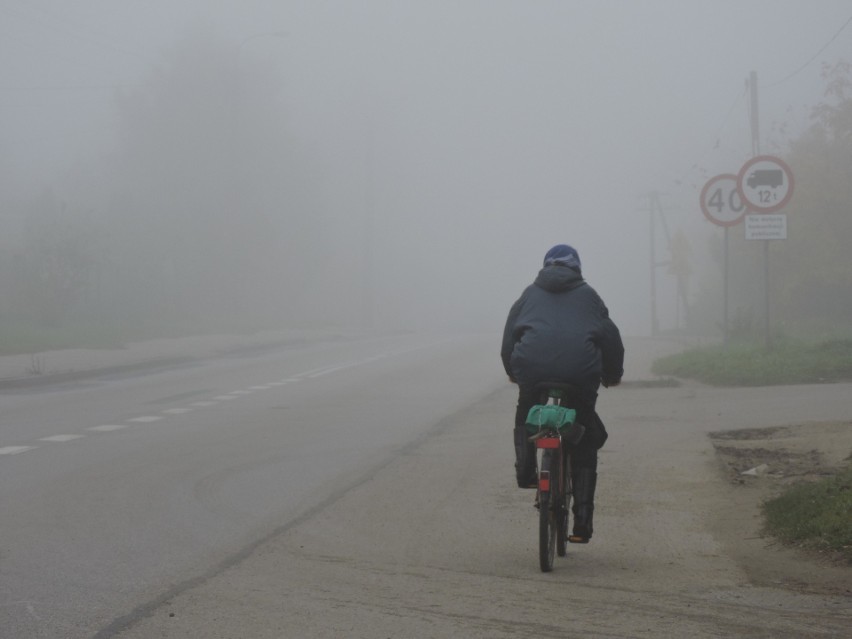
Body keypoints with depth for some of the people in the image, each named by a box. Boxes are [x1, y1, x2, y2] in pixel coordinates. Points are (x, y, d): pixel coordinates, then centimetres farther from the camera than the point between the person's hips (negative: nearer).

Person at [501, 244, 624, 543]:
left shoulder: (531, 293, 22)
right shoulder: (587, 295, 20)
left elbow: (509, 335, 20)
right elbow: (610, 337, 19)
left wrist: (512, 370, 33)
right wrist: (612, 374, 32)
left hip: (532, 368, 1)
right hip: (581, 372, 0)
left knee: (525, 414, 34)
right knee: (584, 445, 10)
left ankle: (525, 471, 13)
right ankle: (582, 522, 5)